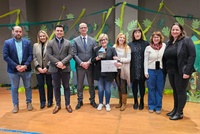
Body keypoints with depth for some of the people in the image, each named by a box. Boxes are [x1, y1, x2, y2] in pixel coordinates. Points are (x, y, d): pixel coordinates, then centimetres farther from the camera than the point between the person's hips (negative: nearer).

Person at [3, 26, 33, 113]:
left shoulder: (27, 42, 3)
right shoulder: (7, 43, 0)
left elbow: (30, 55, -1)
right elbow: (5, 56, -6)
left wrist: (25, 65, -15)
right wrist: (16, 66, -15)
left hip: (26, 69, 1)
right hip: (13, 69, -1)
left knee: (28, 87, 10)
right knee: (14, 88, 10)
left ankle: (29, 102, 26)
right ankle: (15, 105, 23)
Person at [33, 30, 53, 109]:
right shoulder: (35, 45, 9)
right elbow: (34, 58, 5)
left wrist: (47, 67, -14)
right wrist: (38, 67, -7)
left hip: (48, 69, -3)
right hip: (39, 69, 3)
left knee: (49, 85, 9)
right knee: (40, 85, 7)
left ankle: (50, 101, 22)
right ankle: (42, 102, 19)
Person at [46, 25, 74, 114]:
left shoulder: (68, 43, 6)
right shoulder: (50, 43, 6)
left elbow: (71, 54, -4)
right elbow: (48, 55, -4)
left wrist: (62, 62, -16)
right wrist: (57, 63, -15)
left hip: (65, 68, 0)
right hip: (54, 69, 1)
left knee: (66, 86, 8)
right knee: (56, 87, 9)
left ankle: (67, 104, 19)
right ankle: (58, 105, 22)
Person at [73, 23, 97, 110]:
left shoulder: (92, 40, 6)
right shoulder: (75, 40, 2)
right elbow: (74, 54, -3)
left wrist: (89, 62, -11)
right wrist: (81, 63, -14)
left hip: (90, 65, 1)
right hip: (80, 66, -1)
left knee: (91, 84, 10)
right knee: (79, 85, 8)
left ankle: (92, 100, 23)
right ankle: (80, 101, 21)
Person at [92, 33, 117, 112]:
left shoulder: (112, 49, 1)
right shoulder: (96, 49, 6)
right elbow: (92, 60, 7)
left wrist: (116, 62, -26)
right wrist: (96, 59, -13)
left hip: (108, 73, -1)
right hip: (99, 73, 1)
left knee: (107, 89, 8)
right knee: (100, 89, 9)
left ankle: (107, 104, 27)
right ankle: (100, 103, 29)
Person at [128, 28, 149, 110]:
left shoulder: (145, 44, 2)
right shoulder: (130, 44, 3)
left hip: (142, 69, 0)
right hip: (133, 69, 1)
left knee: (142, 85, 9)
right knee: (134, 85, 8)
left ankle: (141, 101, 24)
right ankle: (135, 101, 24)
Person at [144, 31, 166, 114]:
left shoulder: (164, 46, 3)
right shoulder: (148, 48, 0)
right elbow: (146, 61, -1)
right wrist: (146, 71, -5)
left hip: (161, 71, 1)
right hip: (151, 70, -1)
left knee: (159, 90, 8)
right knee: (151, 89, 7)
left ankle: (158, 107, 20)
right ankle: (151, 106, 20)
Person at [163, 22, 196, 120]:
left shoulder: (187, 40, -6)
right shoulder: (169, 42, 12)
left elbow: (192, 56, -13)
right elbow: (165, 57, 12)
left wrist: (187, 71, -19)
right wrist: (166, 70, 5)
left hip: (181, 72, -6)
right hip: (171, 72, 6)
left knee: (181, 91, 2)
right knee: (175, 91, 15)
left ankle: (180, 112, 13)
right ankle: (175, 109, 28)